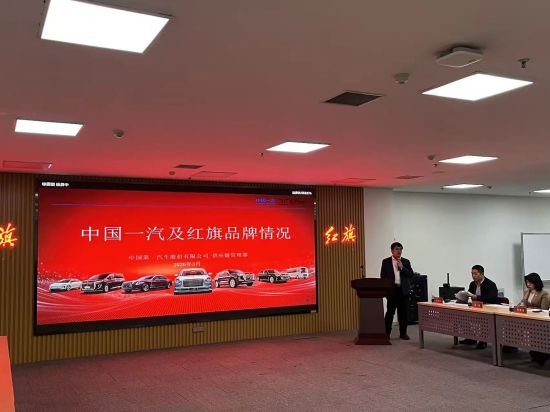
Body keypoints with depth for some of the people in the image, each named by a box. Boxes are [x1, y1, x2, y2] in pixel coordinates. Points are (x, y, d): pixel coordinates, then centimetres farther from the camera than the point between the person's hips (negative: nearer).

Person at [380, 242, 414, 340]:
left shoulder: (406, 262, 10)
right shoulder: (386, 262, 5)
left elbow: (411, 275, 2)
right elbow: (382, 276, 3)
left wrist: (402, 267, -10)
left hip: (404, 290, 2)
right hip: (392, 289, -2)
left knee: (403, 312, 5)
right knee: (390, 311, -4)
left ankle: (403, 333, 15)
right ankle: (387, 333, 5)